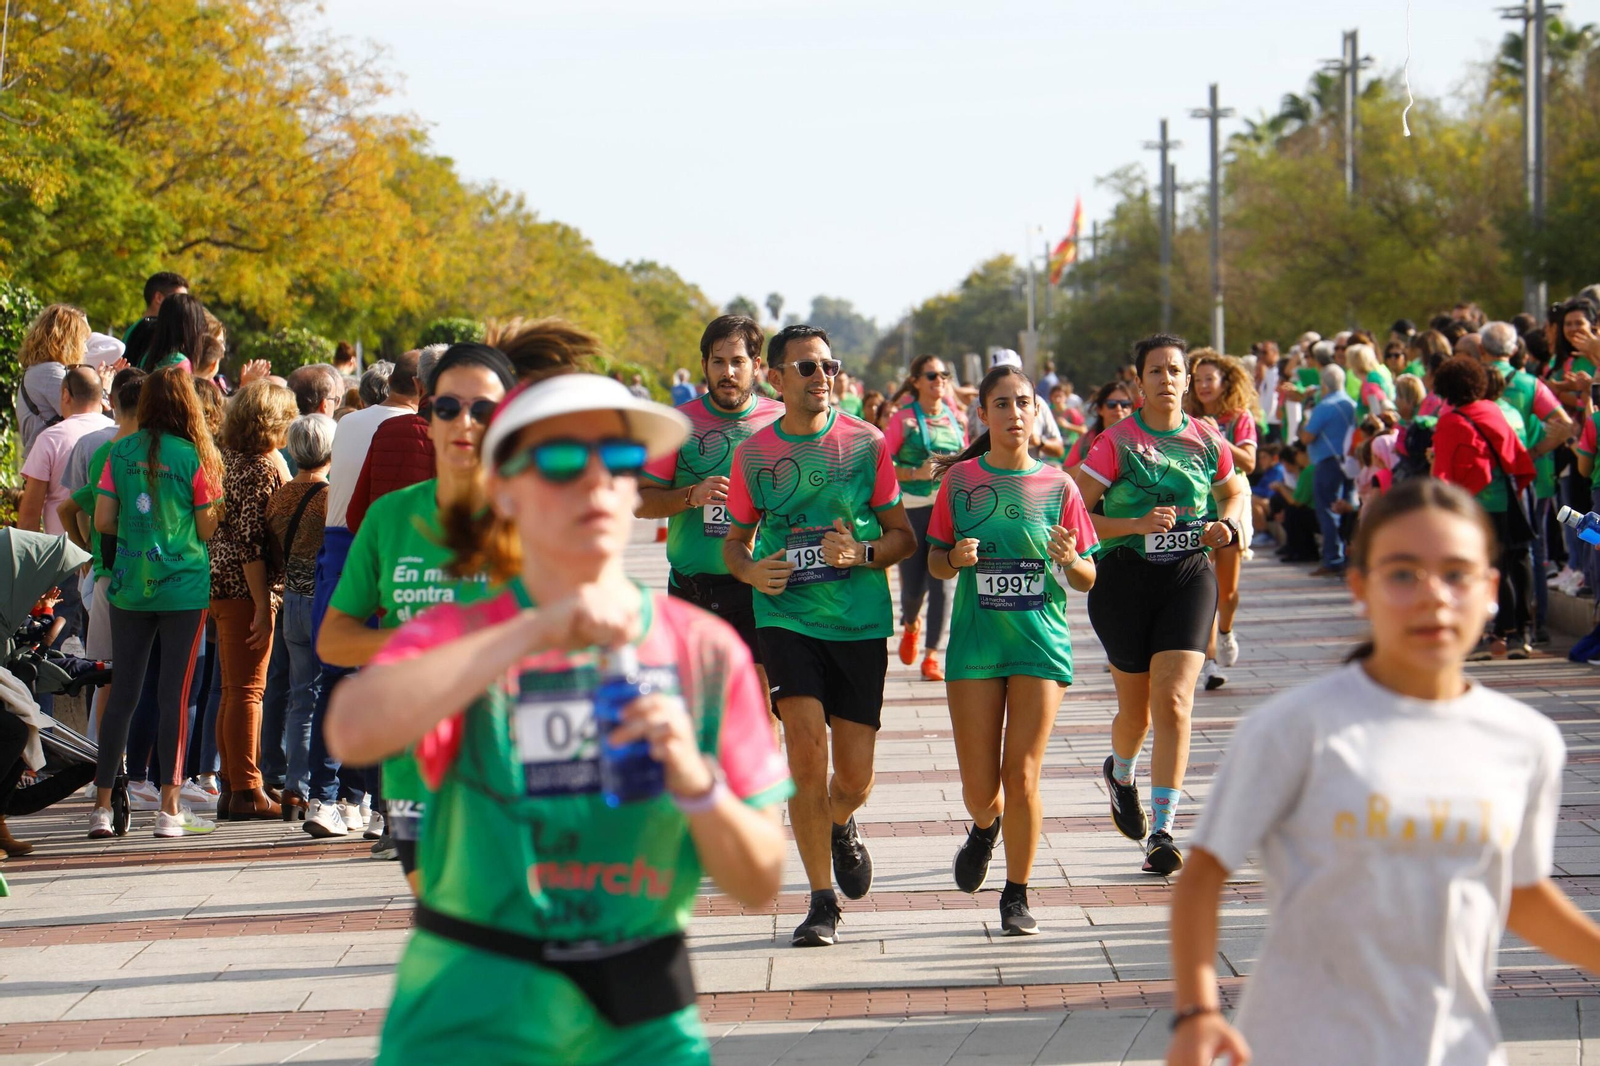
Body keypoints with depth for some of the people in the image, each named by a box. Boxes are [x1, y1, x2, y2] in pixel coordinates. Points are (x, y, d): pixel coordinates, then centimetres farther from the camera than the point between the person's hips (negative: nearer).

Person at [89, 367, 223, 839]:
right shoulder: (194, 456, -7)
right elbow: (207, 529, -4)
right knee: (175, 694, 1)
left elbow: (103, 521, 1)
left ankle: (102, 805, 8)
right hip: (184, 586, -3)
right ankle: (169, 808, 1)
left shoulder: (120, 453, 0)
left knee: (122, 693, 8)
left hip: (130, 584, 3)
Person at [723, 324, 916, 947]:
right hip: (786, 615, 0)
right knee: (805, 751, -15)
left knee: (854, 778, 1)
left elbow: (904, 536, 5)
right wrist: (752, 571, -7)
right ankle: (822, 901, -3)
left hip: (861, 620, 0)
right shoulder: (753, 455, 4)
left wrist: (863, 553, -15)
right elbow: (735, 540, 15)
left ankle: (840, 828, 39)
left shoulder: (867, 444, 2)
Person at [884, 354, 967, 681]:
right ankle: (910, 626, 34)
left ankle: (931, 655, 3)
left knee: (941, 583, -5)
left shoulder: (956, 419, 10)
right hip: (912, 507, -2)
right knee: (913, 586, 0)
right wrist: (916, 473, -17)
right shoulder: (904, 419, -1)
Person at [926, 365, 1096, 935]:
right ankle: (984, 828, 38)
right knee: (978, 788, 1)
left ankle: (1016, 896, 10)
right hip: (974, 641, 1)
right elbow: (934, 561, 9)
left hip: (1041, 641, -1)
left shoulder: (1057, 486, 1)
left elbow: (1088, 578, 5)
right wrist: (956, 559, -12)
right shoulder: (960, 480, 3)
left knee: (1022, 777, -5)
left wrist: (1069, 560, -16)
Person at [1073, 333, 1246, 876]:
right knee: (1137, 707, 10)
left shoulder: (1207, 441, 4)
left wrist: (1227, 526, 2)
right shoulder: (1116, 442, -5)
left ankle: (1162, 831, -12)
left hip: (1189, 574, 1)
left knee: (1173, 700, -14)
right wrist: (1137, 524, -19)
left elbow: (1234, 491, 24)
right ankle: (1120, 775, 46)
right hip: (1126, 576, -1)